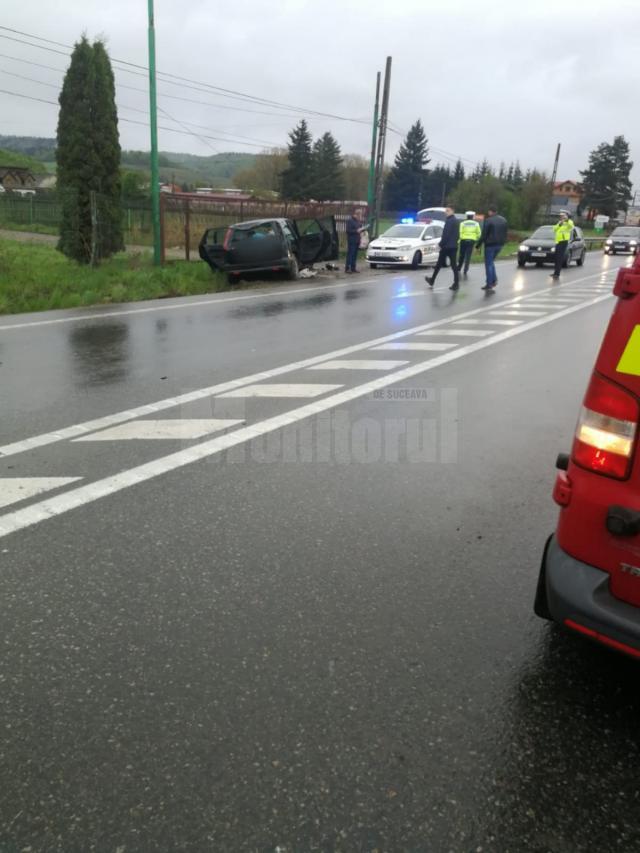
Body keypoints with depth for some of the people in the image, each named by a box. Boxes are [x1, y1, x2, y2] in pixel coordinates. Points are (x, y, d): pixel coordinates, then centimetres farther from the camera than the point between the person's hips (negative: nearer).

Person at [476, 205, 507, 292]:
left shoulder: (488, 221, -14)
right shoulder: (503, 220, 9)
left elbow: (484, 235, -14)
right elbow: (505, 234, 12)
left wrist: (478, 246, -8)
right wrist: (503, 242, 20)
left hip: (490, 245, -7)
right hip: (499, 244, 7)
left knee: (489, 264, 1)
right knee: (491, 262, 23)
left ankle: (490, 284, 0)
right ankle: (494, 280, 12)